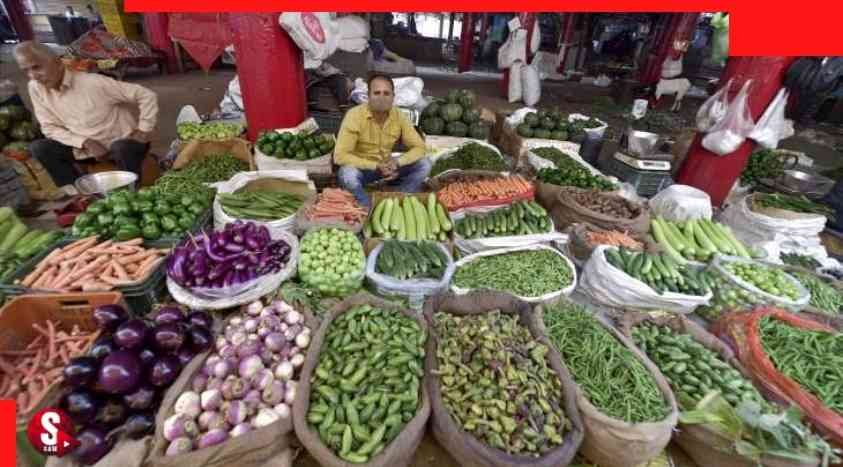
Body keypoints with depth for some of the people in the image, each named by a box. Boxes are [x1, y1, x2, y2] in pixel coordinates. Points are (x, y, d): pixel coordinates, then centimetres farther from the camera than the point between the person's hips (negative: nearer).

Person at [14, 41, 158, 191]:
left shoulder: (93, 83, -20)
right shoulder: (35, 88, -2)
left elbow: (147, 95, -21)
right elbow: (50, 128, 0)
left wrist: (143, 130, -21)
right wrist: (86, 143, -18)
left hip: (122, 144, -5)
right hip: (87, 147, 6)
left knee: (122, 148, -37)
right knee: (39, 148, -10)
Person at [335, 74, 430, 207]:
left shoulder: (398, 116, -10)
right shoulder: (355, 115, -21)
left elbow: (419, 147, -8)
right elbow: (340, 156, -26)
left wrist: (397, 162, -27)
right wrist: (376, 166, -31)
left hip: (387, 167, 4)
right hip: (362, 168, -3)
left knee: (424, 164, -14)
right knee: (347, 174, -37)